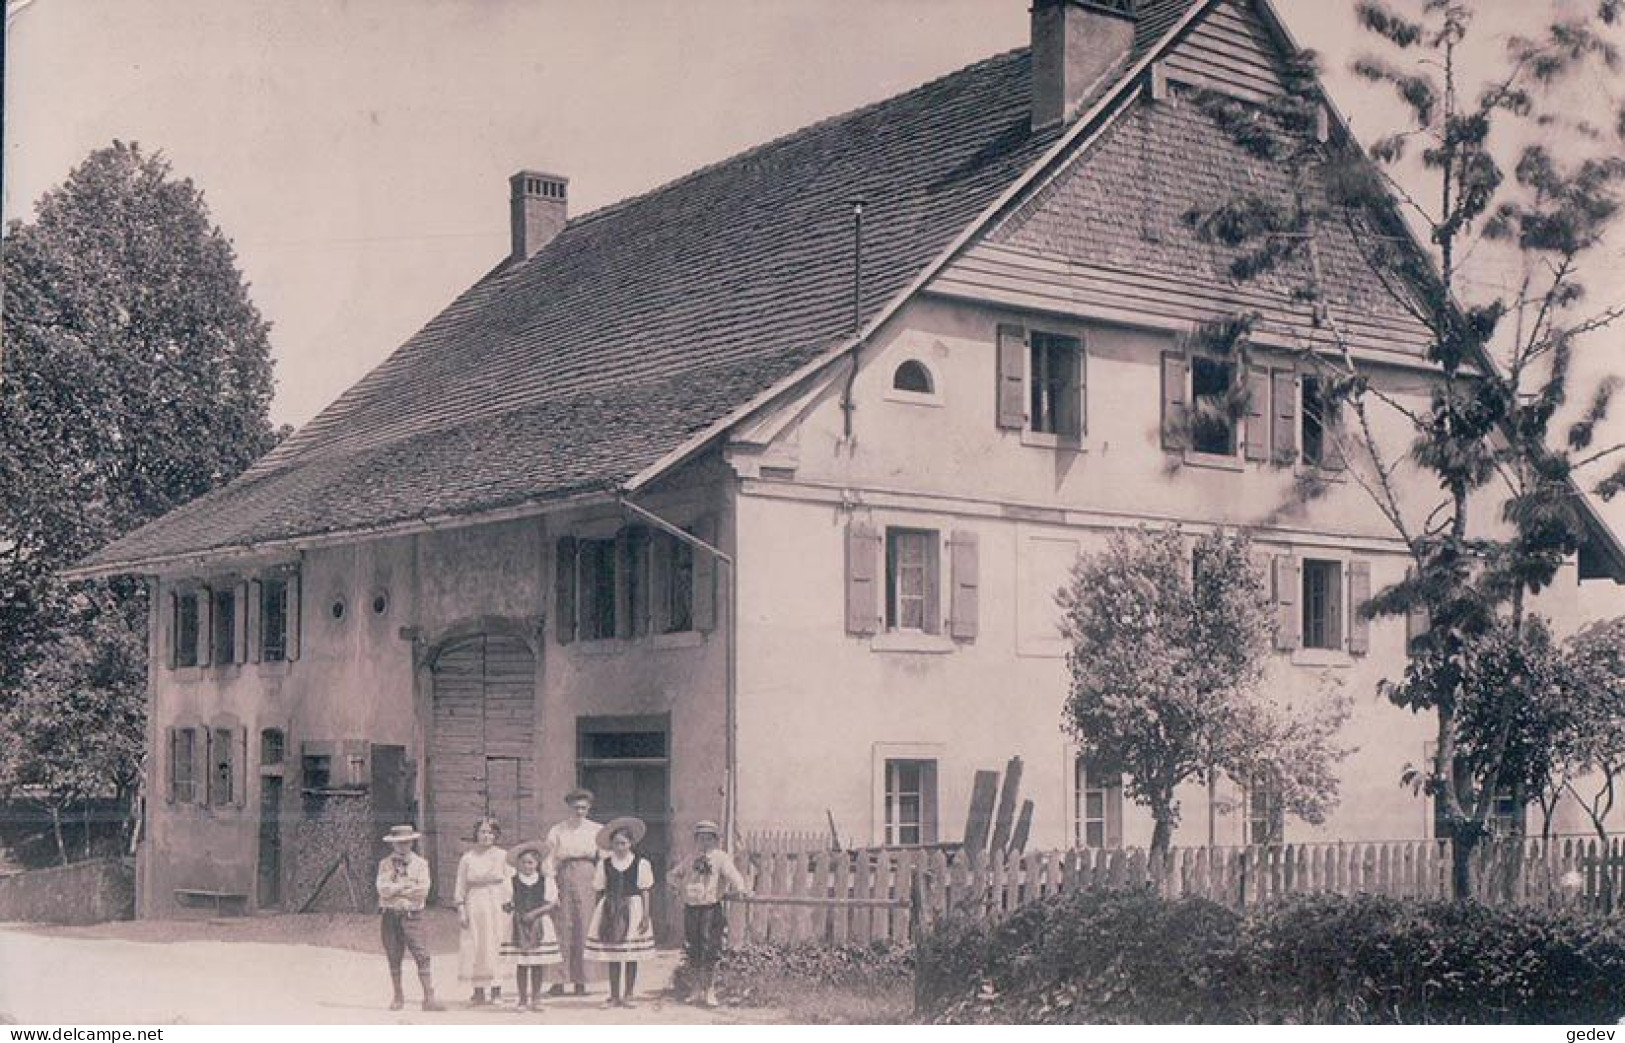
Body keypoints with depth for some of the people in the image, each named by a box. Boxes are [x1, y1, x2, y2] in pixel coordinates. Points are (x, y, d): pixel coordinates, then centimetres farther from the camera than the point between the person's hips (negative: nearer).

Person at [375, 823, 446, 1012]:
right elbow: (383, 889, -8)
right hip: (390, 915, 1)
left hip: (412, 915, -1)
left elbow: (422, 891, -7)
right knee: (394, 959, 6)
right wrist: (407, 885, -9)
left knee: (422, 957, -10)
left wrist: (396, 890, -7)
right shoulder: (385, 864, 8)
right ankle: (398, 997, 18)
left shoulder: (420, 863, 7)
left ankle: (429, 999, -12)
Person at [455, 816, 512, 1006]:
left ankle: (496, 990, 4)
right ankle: (479, 991, 2)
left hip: (498, 904, 0)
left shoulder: (503, 856, 5)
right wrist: (460, 909, -3)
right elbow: (461, 885, 5)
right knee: (474, 947, -2)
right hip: (474, 904, 0)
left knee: (496, 947, -2)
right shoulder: (467, 857, 4)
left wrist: (509, 905, -1)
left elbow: (509, 882, 6)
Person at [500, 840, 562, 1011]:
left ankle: (536, 999, 11)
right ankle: (523, 999, 9)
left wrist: (535, 913, -13)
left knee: (538, 964, 2)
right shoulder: (513, 881, 4)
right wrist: (509, 907, -12)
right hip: (519, 925, 0)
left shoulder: (545, 880, 1)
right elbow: (508, 902, 10)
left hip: (540, 924, 0)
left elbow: (552, 903, -3)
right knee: (521, 964, 0)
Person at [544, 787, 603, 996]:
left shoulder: (597, 830, 13)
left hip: (587, 879, 0)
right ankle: (559, 980, -6)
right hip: (564, 879, 0)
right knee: (562, 929, -6)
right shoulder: (557, 830, 12)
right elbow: (550, 859, 6)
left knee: (584, 929, -5)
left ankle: (581, 981, -2)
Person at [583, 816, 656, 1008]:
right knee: (612, 957, 2)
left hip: (632, 910, -2)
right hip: (610, 911, 2)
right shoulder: (604, 864, 5)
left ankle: (627, 995, 9)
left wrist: (646, 916, -6)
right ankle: (614, 996, 8)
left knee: (631, 957, 1)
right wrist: (601, 910, 4)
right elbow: (599, 890, 9)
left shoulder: (641, 864, -2)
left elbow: (645, 892, -2)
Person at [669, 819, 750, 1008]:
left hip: (711, 909, -5)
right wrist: (683, 887, 10)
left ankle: (709, 990, 3)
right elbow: (674, 874, 28)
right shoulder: (692, 860, 14)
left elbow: (731, 873, -20)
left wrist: (740, 888, -39)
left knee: (710, 952, -6)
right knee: (693, 951, 8)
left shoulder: (720, 858, -2)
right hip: (691, 909, 5)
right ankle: (698, 987, 21)